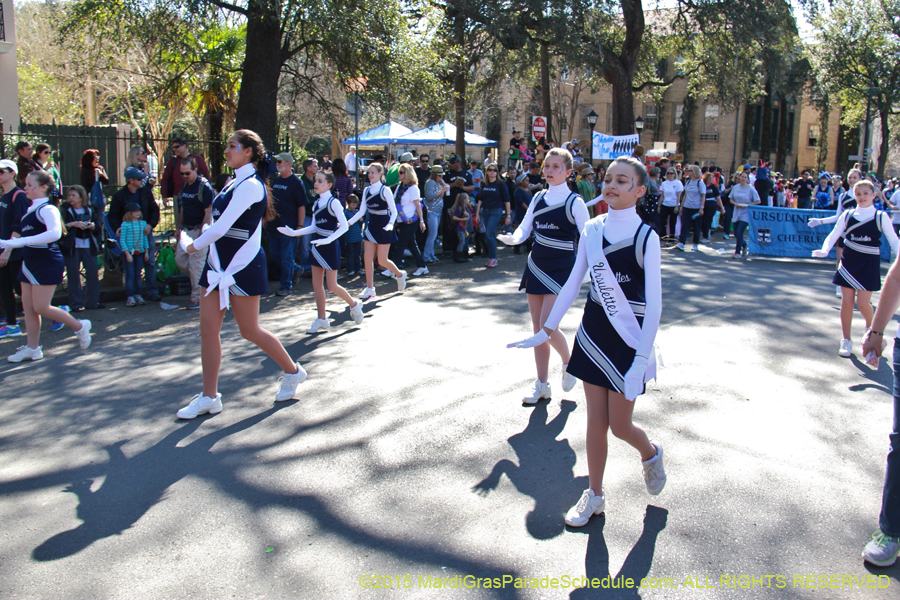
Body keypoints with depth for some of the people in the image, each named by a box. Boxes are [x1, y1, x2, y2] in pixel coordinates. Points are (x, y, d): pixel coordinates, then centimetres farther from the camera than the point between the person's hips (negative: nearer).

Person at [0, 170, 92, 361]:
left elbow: (55, 233, -32)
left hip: (47, 263, -9)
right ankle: (32, 348, 16)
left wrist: (21, 241, -33)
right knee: (28, 306, 8)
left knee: (41, 307, -7)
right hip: (30, 263, 9)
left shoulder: (47, 209, -14)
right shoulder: (31, 210, 13)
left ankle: (79, 326, 12)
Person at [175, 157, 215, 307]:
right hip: (186, 230, 8)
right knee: (180, 259, 8)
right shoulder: (184, 186, 11)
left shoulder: (204, 186, -14)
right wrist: (178, 228, 17)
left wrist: (202, 233, -20)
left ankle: (197, 299, 1)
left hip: (199, 229, -8)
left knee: (196, 264, -6)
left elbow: (208, 213, -16)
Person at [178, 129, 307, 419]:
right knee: (208, 330, 5)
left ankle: (293, 371, 25)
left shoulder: (251, 185, -17)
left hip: (242, 266, -9)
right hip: (219, 263, 9)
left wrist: (194, 245, -7)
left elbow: (221, 227, -21)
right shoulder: (236, 183, 13)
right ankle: (209, 396, 14)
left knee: (250, 330, 3)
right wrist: (198, 244, 3)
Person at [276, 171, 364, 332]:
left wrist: (328, 240, -30)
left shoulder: (333, 203, -13)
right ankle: (321, 319, 14)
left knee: (332, 286, -2)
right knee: (317, 284, 6)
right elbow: (314, 227, 14)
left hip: (330, 247, -7)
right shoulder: (316, 203, 9)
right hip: (318, 246, 7)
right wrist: (294, 233, 4)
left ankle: (354, 305, 22)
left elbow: (344, 226, -19)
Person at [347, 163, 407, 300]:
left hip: (383, 228, -5)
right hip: (371, 227, 5)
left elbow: (394, 211, -10)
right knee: (367, 257, -2)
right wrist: (349, 222, 0)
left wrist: (390, 224, -27)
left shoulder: (385, 190, -10)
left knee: (382, 260, -1)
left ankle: (400, 274, 27)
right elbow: (362, 211, 9)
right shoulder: (366, 191, 5)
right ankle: (370, 288, 6)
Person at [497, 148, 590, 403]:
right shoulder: (538, 198, 7)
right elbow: (524, 228, 8)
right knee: (537, 327, 8)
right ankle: (542, 384, 20)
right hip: (536, 266, 6)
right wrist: (513, 239, -14)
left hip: (560, 269, -6)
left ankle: (568, 362, 17)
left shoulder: (574, 202, -8)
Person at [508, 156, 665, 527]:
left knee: (620, 425, 3)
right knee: (595, 420, 9)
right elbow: (573, 284, 9)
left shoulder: (645, 236, -12)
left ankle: (651, 453, 37)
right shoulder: (592, 230, 2)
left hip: (629, 339, -4)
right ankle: (594, 495, 25)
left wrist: (641, 360, -19)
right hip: (593, 333, 4)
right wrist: (547, 329, 9)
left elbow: (654, 303, -13)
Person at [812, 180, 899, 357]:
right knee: (846, 301, 1)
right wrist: (825, 250, -19)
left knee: (862, 302, -7)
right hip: (849, 262, 2)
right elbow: (834, 234, 1)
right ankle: (846, 341, 12)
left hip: (869, 264, -2)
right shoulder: (848, 215, 3)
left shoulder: (881, 216, -2)